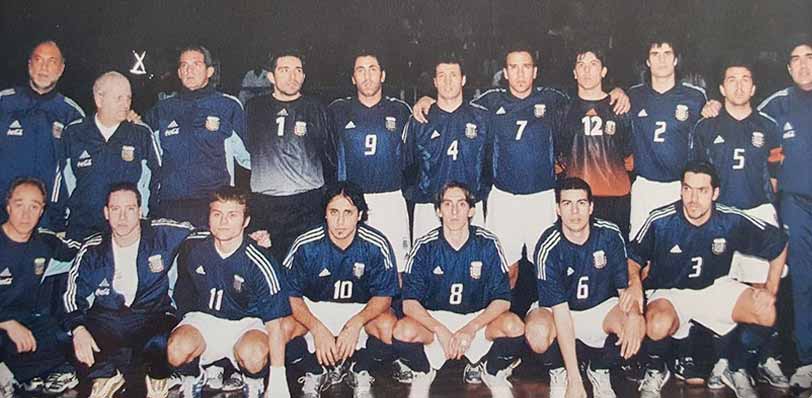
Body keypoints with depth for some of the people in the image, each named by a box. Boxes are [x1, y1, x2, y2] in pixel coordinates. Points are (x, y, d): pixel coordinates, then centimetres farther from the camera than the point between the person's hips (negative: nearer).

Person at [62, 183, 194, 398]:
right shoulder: (92, 250, 3)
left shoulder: (162, 235, -4)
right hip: (105, 320, 3)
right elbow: (73, 295, 4)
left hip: (152, 317, -2)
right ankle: (108, 376, 9)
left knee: (161, 344, -34)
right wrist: (78, 329, -14)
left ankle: (158, 381, 0)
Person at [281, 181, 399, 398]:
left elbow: (384, 296, -11)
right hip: (314, 308, 1)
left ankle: (360, 372, -1)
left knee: (388, 326, -30)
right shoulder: (306, 245, -17)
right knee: (284, 327, -28)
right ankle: (314, 372, 0)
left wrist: (355, 324, -29)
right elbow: (291, 295, -12)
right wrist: (317, 329, -27)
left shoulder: (376, 245, -17)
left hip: (361, 309, 0)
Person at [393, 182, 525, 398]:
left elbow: (502, 299, -10)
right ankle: (423, 373, 4)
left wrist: (471, 328, -24)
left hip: (479, 318, 1)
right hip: (433, 318, -1)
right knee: (403, 331, -32)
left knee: (513, 326, -30)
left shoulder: (488, 244, -8)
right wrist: (440, 330, -28)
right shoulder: (425, 246, -9)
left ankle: (493, 372, 5)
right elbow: (410, 302, -13)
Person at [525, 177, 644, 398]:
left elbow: (625, 285, -6)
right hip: (556, 310, -3)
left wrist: (633, 315, -33)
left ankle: (599, 370, 4)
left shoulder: (610, 234, -14)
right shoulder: (548, 247, -23)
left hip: (602, 308, 3)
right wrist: (575, 380, -30)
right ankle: (558, 372, 2)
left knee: (637, 326, -27)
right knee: (537, 332, -35)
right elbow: (561, 313, -27)